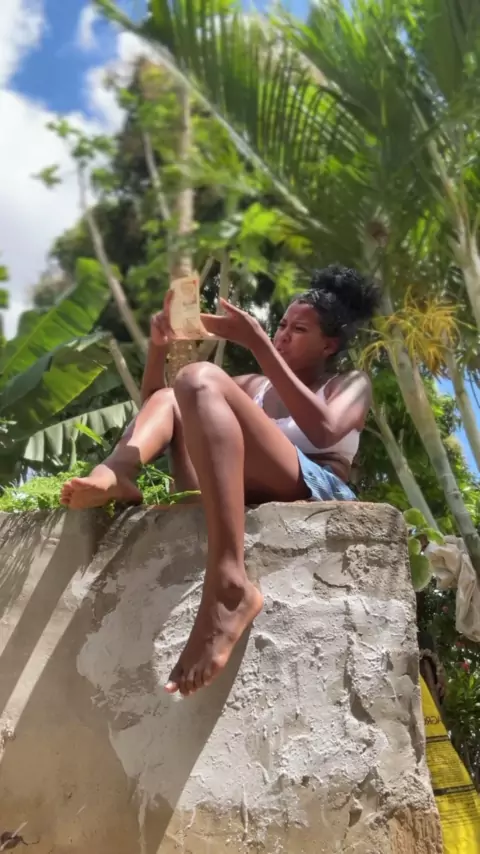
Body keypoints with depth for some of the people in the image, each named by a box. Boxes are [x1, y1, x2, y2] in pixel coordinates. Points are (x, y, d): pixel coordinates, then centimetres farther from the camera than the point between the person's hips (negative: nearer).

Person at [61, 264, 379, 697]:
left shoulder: (351, 384, 17)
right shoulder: (255, 387, 32)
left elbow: (322, 431, -8)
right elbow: (152, 403, 27)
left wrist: (258, 344, -9)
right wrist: (159, 347, 8)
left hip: (316, 494, -6)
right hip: (239, 498, 6)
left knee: (201, 378, -23)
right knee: (168, 399, 16)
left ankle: (230, 584, -42)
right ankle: (113, 476, -21)